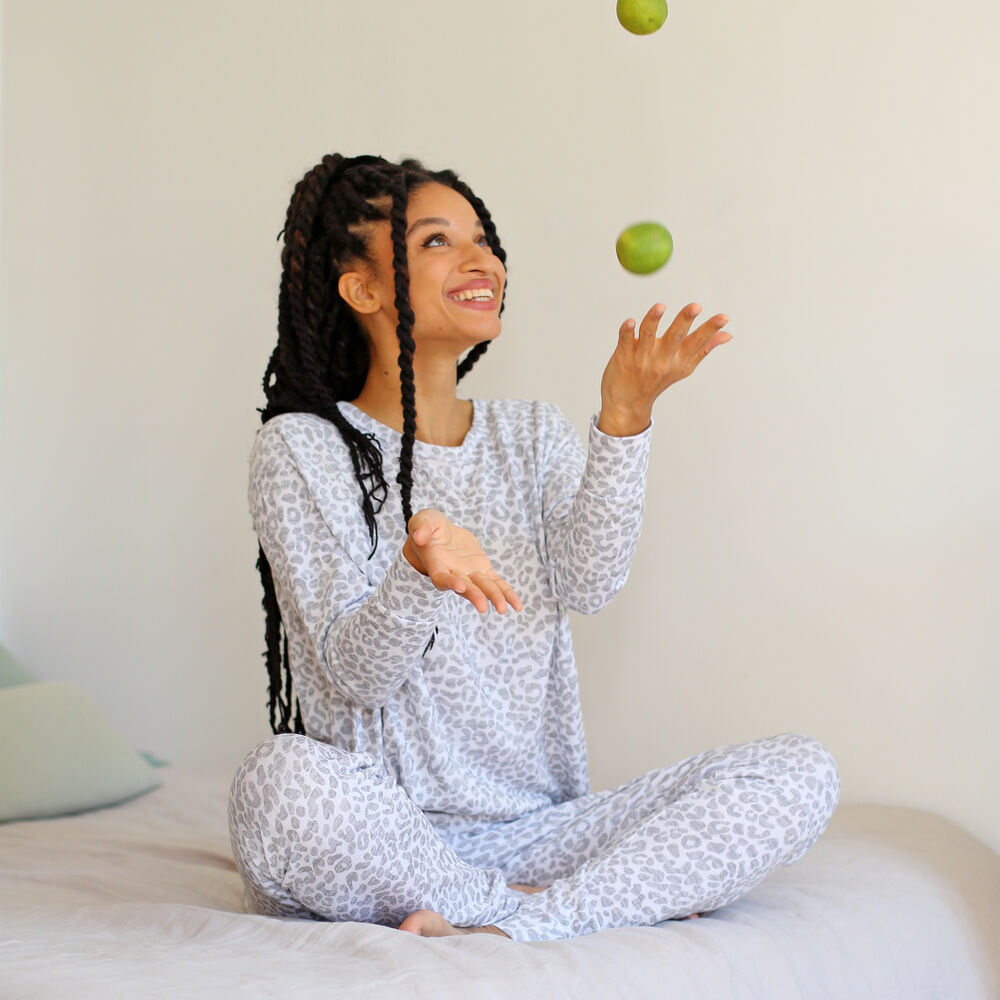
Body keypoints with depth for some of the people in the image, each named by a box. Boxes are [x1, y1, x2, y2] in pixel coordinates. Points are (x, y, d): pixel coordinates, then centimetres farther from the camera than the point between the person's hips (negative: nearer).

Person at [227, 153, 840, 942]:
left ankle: (492, 928, -23)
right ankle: (621, 898, -18)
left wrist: (623, 422, -21)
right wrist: (418, 572, -34)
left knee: (801, 775, -14)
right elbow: (354, 669, -12)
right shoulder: (303, 449, -1)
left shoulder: (534, 434, 13)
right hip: (381, 843, -4)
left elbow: (589, 584, -7)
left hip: (533, 835, 4)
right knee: (283, 780, -39)